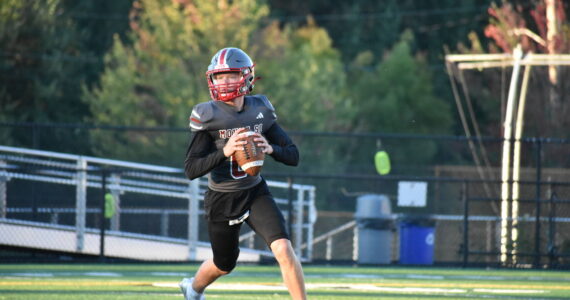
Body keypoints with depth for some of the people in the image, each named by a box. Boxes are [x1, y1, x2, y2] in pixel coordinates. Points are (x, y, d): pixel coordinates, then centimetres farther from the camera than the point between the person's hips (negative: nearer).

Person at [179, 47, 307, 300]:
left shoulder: (260, 110, -4)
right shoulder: (207, 115, -14)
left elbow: (293, 156, 0)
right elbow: (191, 170, -18)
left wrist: (271, 148, -22)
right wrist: (224, 151, -32)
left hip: (255, 193, 2)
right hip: (221, 200, -2)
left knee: (283, 248, -20)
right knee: (224, 265, 17)